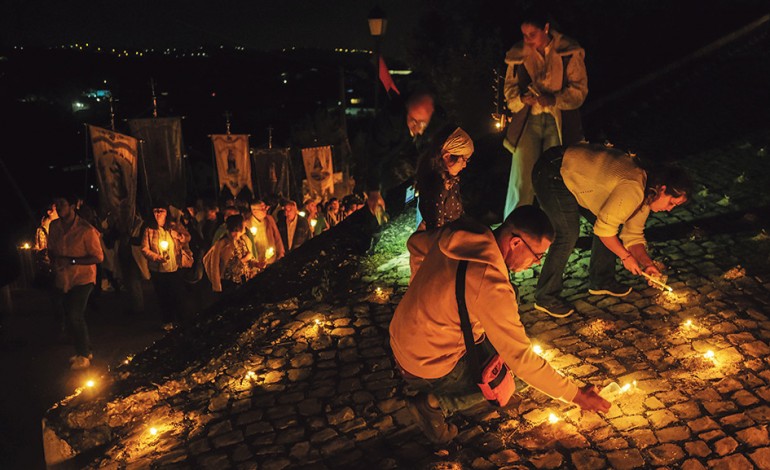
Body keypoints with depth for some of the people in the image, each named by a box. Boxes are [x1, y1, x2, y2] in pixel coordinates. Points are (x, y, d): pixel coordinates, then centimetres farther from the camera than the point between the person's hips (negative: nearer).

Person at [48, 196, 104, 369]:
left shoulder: (86, 230, -19)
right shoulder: (54, 226, -1)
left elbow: (98, 257, -17)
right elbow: (51, 249, 13)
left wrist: (71, 261, -25)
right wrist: (54, 261, -8)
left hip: (83, 278, -6)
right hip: (63, 279, 7)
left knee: (75, 316, -13)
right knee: (72, 317, 16)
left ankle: (83, 355, 5)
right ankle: (85, 350, 34)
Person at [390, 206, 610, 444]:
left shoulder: (458, 233, -9)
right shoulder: (492, 287, -32)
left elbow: (416, 243, 12)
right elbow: (521, 359, -27)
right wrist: (576, 395, -16)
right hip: (426, 367, -7)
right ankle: (434, 404, 2)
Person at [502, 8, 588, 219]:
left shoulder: (569, 53, -2)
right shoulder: (518, 54, 5)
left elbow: (579, 90, -2)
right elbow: (509, 87, 11)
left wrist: (554, 99, -20)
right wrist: (522, 98, -11)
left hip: (559, 121, -1)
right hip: (528, 120, 1)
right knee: (521, 179, -3)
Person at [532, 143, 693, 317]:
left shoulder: (645, 193, 3)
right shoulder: (632, 189, -29)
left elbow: (634, 235, 10)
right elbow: (604, 228, -23)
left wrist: (647, 263, -2)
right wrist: (626, 256, -12)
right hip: (552, 174, -10)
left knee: (610, 221, 8)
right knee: (568, 234, -17)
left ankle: (601, 281, 23)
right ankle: (545, 297, -5)